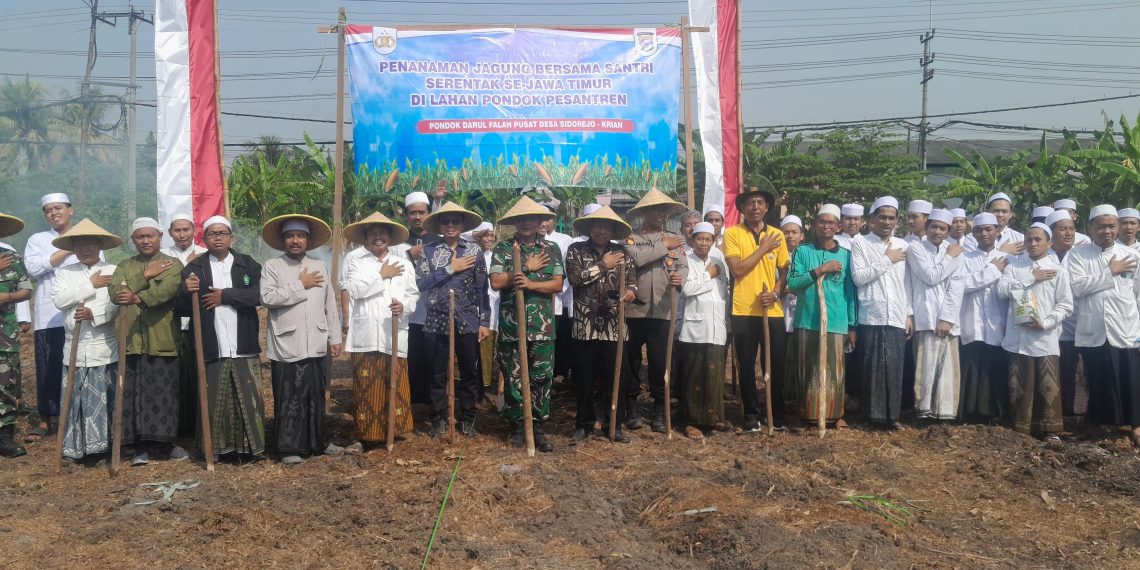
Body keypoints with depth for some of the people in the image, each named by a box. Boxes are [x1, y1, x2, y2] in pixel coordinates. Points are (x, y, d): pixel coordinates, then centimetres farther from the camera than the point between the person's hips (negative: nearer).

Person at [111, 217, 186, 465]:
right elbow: (115, 293, -3)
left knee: (164, 393, 0)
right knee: (133, 394, 2)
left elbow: (167, 289, -16)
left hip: (162, 341, -3)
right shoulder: (124, 266, 16)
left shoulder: (173, 265, 5)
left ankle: (168, 440, 13)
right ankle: (139, 446, 9)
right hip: (131, 341, 3)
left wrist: (138, 298, -31)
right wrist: (145, 275, -9)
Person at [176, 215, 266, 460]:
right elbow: (183, 309, 1)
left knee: (250, 398, 3)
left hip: (244, 347, 0)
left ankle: (252, 445, 13)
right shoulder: (194, 268, 7)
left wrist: (225, 295, -10)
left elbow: (258, 295, -7)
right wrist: (186, 292, -19)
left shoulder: (248, 264, 7)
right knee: (213, 400, 5)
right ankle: (215, 448, 15)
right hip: (211, 347, 0)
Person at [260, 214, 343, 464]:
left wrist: (335, 338, 8)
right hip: (286, 346, -3)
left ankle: (318, 442, 25)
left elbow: (330, 305, 12)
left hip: (316, 345, 4)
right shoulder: (272, 266, 1)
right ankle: (289, 448, 12)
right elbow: (267, 297, -15)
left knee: (316, 397, 13)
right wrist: (301, 285, -9)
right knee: (288, 400, 2)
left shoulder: (320, 266, 12)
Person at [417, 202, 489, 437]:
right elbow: (420, 282, -9)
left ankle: (467, 418, 22)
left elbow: (482, 288, 1)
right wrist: (450, 269, -12)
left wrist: (485, 322, -3)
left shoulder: (474, 250, 3)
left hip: (468, 322, 0)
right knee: (438, 374, 7)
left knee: (469, 373, 8)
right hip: (437, 322, 0)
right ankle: (439, 419, 21)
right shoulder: (428, 250, 3)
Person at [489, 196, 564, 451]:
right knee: (513, 379, 6)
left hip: (542, 326, 1)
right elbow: (496, 282, -8)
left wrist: (531, 284, -17)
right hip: (511, 325, -1)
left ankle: (538, 428, 15)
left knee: (542, 379, 3)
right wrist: (526, 268, -11)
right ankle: (516, 427, 20)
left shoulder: (551, 249, 7)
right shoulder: (503, 248, 3)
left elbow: (557, 284, -1)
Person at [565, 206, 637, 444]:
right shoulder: (576, 250, 3)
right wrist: (602, 265, -10)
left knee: (617, 378, 3)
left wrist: (631, 291, -19)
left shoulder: (622, 252, 9)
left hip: (614, 326, 1)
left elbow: (632, 280, 3)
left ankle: (615, 425, 18)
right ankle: (583, 424, 21)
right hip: (585, 325, -1)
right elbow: (574, 277, -12)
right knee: (585, 379, 7)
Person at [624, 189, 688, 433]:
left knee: (660, 363, 4)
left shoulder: (675, 240, 11)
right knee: (631, 362, 7)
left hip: (662, 312, 2)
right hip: (633, 310, -1)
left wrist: (680, 278, -24)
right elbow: (635, 258, -17)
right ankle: (631, 407, 21)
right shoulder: (631, 238, 3)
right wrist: (663, 246, -9)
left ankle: (659, 410, 16)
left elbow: (683, 266, -1)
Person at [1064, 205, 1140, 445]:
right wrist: (1110, 272, -9)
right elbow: (1078, 287, -11)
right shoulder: (1077, 254, 2)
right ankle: (1099, 425, 21)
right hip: (1093, 333, -1)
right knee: (1099, 383, 7)